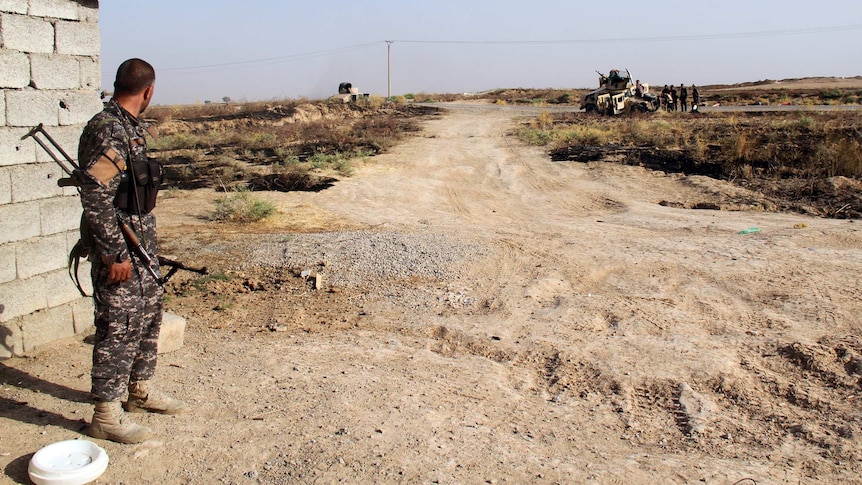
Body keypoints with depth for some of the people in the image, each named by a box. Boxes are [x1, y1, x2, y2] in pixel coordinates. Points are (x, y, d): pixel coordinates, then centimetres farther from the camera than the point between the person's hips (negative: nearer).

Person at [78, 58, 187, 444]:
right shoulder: (108, 130, -19)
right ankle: (106, 415, 9)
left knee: (149, 311, 17)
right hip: (118, 242, -10)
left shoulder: (131, 127, 11)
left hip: (141, 237, 10)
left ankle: (141, 390, 32)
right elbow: (95, 197, -23)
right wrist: (114, 253, -22)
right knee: (119, 325, -3)